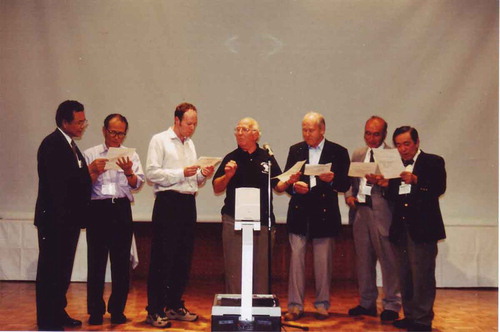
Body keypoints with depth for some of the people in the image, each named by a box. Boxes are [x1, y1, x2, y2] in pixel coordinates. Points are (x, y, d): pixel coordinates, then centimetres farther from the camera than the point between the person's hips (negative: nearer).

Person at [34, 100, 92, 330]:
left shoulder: (70, 145, 17)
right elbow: (57, 183, -22)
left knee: (63, 268, 16)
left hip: (69, 218, 10)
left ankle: (58, 313, 26)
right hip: (55, 218, -10)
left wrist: (88, 173, 3)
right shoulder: (52, 145, -14)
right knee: (50, 269, -2)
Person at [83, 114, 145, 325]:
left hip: (122, 209, 1)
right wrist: (93, 171, -15)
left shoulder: (131, 155, 13)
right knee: (96, 260, 1)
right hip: (97, 208, -1)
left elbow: (137, 184, 1)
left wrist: (129, 172, -18)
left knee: (122, 261, 3)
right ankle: (95, 311, 11)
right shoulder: (90, 154, 10)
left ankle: (117, 310, 14)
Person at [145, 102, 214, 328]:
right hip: (168, 201, -7)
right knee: (162, 258, -5)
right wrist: (182, 173, -19)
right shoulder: (160, 140, -2)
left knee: (183, 258, 10)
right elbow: (152, 173, -13)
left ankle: (175, 306, 21)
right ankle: (154, 311, 1)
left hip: (188, 202, 7)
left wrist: (203, 175, 3)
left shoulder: (190, 144, 20)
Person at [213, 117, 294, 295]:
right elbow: (217, 189, 3)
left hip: (262, 221, 1)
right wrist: (227, 175, -15)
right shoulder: (231, 159, 6)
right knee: (234, 268, 1)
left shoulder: (267, 158, 9)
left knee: (262, 269, 6)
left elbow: (278, 187, 11)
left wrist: (288, 181, -9)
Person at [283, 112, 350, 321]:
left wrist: (332, 180, -21)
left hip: (324, 214, -2)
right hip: (299, 212, 2)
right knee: (296, 259, 2)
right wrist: (294, 186, -13)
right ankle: (295, 305, 9)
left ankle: (322, 304, 19)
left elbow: (345, 185, -1)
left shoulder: (338, 152, 2)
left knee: (323, 261, 6)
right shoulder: (295, 150, 10)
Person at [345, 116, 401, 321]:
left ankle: (391, 306, 9)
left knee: (388, 260, -2)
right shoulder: (357, 155, 16)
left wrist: (380, 181, -26)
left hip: (382, 212, -6)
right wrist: (349, 196, -1)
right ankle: (367, 303, 24)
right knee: (363, 260, 12)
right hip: (360, 211, 6)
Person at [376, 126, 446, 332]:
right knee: (404, 276, 9)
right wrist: (387, 185, -9)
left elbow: (439, 189, -13)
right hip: (400, 228, 6)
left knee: (422, 276, -5)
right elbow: (393, 197, 11)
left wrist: (415, 180, -26)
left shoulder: (433, 162, 1)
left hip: (423, 228, -5)